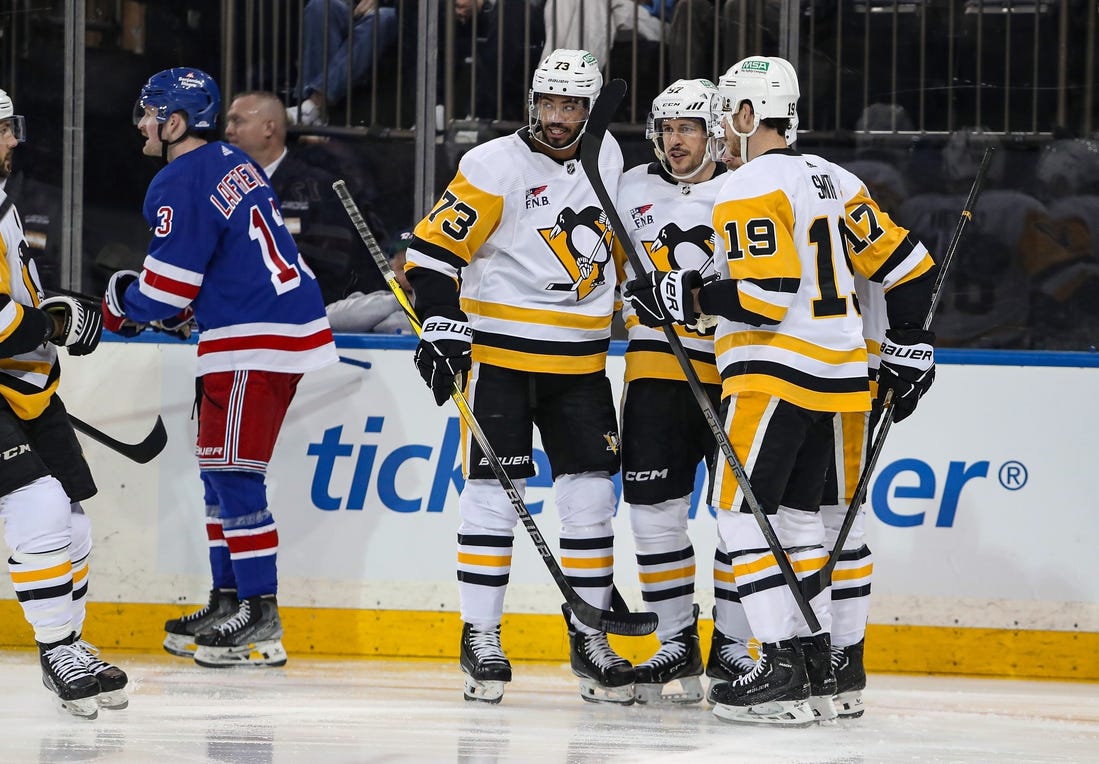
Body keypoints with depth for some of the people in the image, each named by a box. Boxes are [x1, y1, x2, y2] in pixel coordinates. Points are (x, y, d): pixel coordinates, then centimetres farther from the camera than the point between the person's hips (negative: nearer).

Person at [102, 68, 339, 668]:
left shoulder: (179, 185, -15)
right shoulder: (234, 163, 15)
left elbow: (167, 284, -14)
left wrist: (120, 307, 6)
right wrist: (181, 310, 23)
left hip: (254, 345, -10)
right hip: (291, 321, 10)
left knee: (231, 472, -8)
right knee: (219, 468, 16)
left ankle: (260, 619, -10)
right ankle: (229, 602, 20)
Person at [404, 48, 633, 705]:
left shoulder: (608, 160, 7)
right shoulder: (496, 165, -10)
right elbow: (433, 247, -12)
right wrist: (441, 321, -22)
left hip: (581, 361, 5)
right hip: (502, 354, -5)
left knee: (592, 494, 2)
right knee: (494, 490, -6)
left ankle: (590, 637, 10)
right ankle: (480, 637, 1)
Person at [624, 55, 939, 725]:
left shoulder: (751, 190, -13)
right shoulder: (831, 179, 13)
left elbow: (766, 293, -23)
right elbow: (906, 264, 15)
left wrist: (685, 300, -14)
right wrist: (909, 347, 23)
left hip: (776, 376, -9)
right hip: (834, 374, 9)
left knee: (741, 509, -6)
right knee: (796, 512, 15)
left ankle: (782, 668, -14)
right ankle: (817, 672, 14)